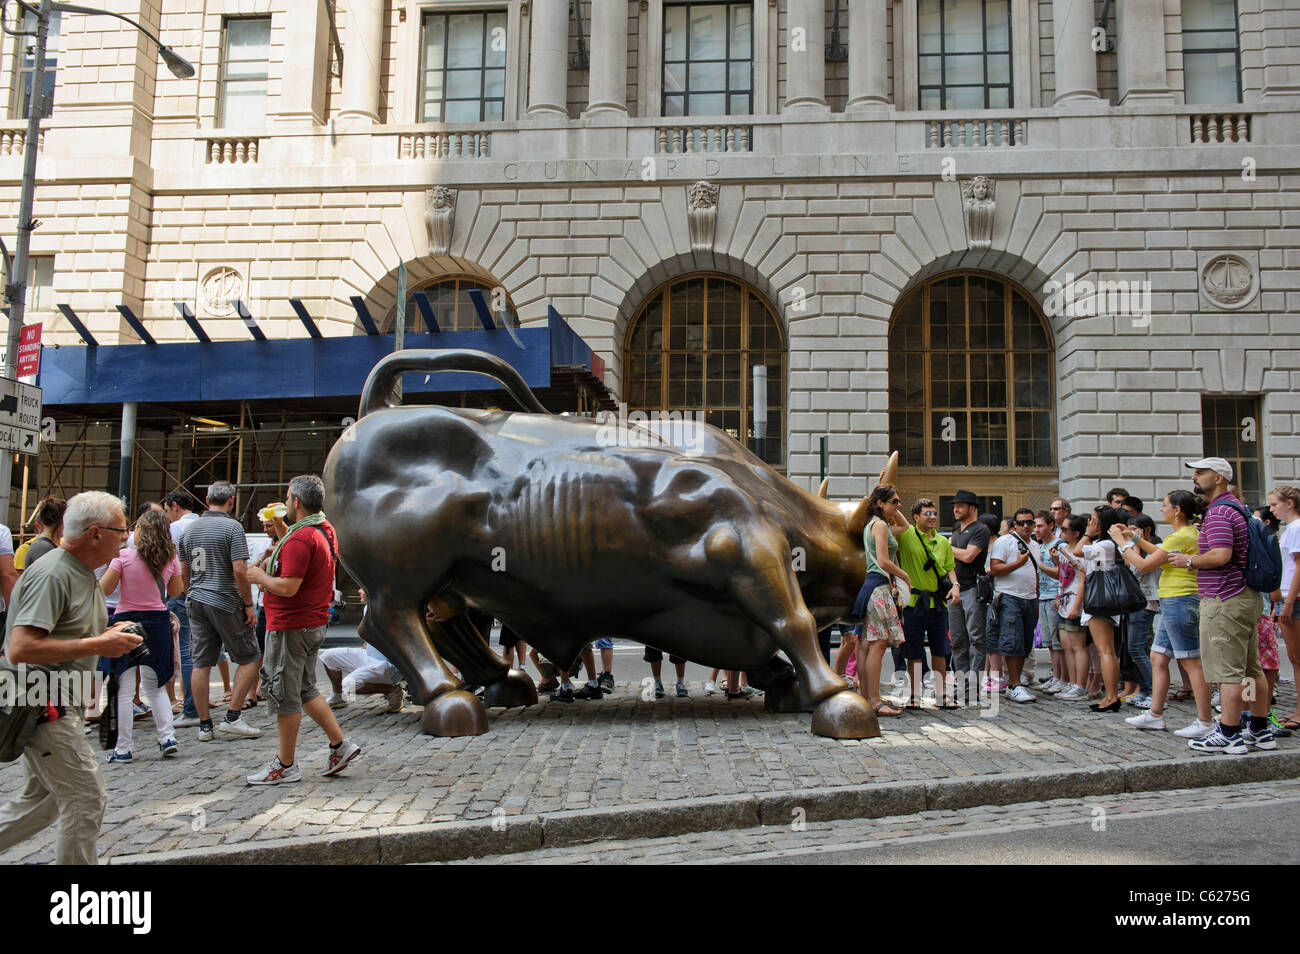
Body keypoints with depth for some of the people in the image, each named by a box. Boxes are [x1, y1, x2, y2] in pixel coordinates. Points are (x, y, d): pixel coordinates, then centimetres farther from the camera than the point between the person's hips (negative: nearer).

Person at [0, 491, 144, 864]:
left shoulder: (85, 573, 12)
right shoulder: (51, 575, -20)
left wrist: (107, 634, 5)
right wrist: (98, 645, -26)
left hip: (63, 703, 10)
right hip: (45, 706, -10)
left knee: (43, 799, 19)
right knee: (87, 798, -4)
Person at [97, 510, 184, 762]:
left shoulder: (124, 556, -11)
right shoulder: (171, 558, -1)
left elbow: (104, 589, -5)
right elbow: (175, 591, 10)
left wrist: (111, 563, 9)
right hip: (158, 623, 4)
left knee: (124, 689, 3)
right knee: (155, 686, 18)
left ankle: (123, 748, 6)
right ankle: (168, 738, 10)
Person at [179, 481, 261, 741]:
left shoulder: (190, 529, 10)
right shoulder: (232, 527, -11)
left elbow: (184, 572, 15)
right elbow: (239, 571, -17)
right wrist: (249, 605, -10)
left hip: (196, 602, 6)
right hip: (225, 602, -6)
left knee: (201, 663, 7)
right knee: (249, 658, 6)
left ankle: (204, 725, 11)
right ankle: (233, 717, 1)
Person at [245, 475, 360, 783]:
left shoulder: (299, 539, -22)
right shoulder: (326, 530, 10)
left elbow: (288, 587, -27)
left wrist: (260, 577, -10)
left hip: (290, 627, -10)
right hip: (315, 622, 10)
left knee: (284, 695, 2)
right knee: (305, 689, 20)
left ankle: (285, 766, 12)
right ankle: (340, 745, 18)